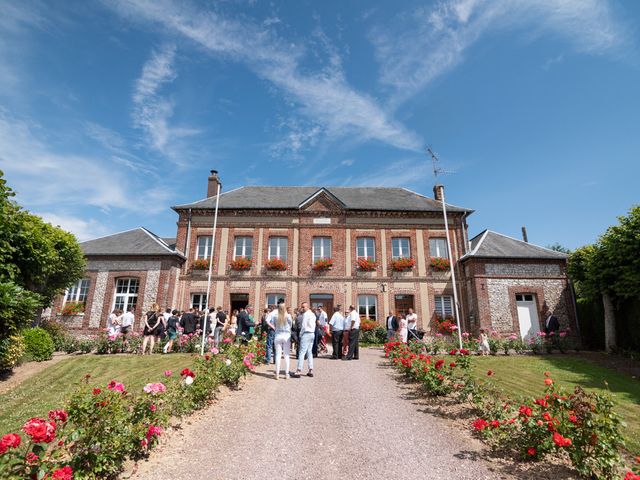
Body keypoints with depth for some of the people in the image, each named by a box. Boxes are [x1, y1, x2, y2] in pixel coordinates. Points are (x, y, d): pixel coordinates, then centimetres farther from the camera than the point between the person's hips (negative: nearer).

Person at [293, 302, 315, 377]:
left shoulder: (305, 314, -10)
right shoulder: (313, 314, 15)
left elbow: (303, 325, -12)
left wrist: (300, 335, -3)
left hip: (306, 334, -9)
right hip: (312, 334, 9)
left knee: (302, 352, -8)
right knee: (309, 352, 12)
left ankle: (298, 371, -8)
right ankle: (311, 370, 12)